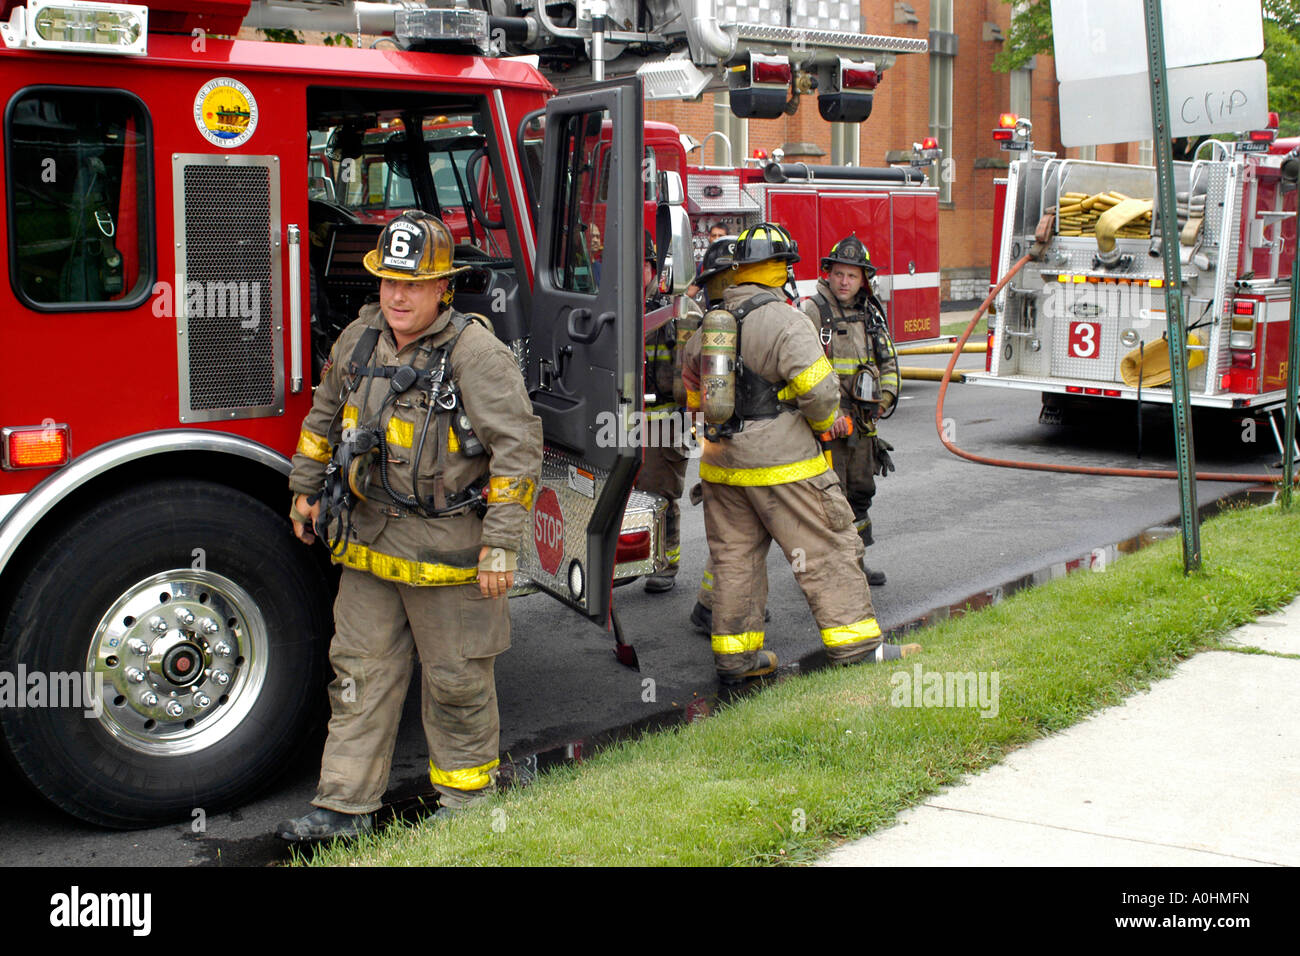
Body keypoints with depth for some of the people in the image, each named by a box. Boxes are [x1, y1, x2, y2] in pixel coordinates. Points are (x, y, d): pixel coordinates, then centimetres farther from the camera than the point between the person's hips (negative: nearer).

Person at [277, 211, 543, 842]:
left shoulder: (475, 352, -15)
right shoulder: (360, 338, 4)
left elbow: (518, 447, -17)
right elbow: (324, 415, 21)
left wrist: (501, 545, -19)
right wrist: (306, 488, 23)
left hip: (447, 545, -6)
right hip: (369, 540, 6)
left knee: (455, 676, 7)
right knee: (360, 671, 10)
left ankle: (467, 797, 26)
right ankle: (345, 805, 19)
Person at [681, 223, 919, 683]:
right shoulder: (784, 321, -14)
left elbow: (692, 389, 19)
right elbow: (819, 388, -21)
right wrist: (825, 421, -1)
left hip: (722, 464, 7)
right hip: (782, 462, -7)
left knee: (734, 557, 12)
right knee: (826, 549, 2)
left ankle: (734, 654, 17)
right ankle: (854, 642, 6)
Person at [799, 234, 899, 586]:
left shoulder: (871, 313, 12)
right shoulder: (812, 311, -9)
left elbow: (888, 362, 20)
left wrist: (882, 400, 5)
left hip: (861, 423, 7)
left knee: (860, 491, 15)